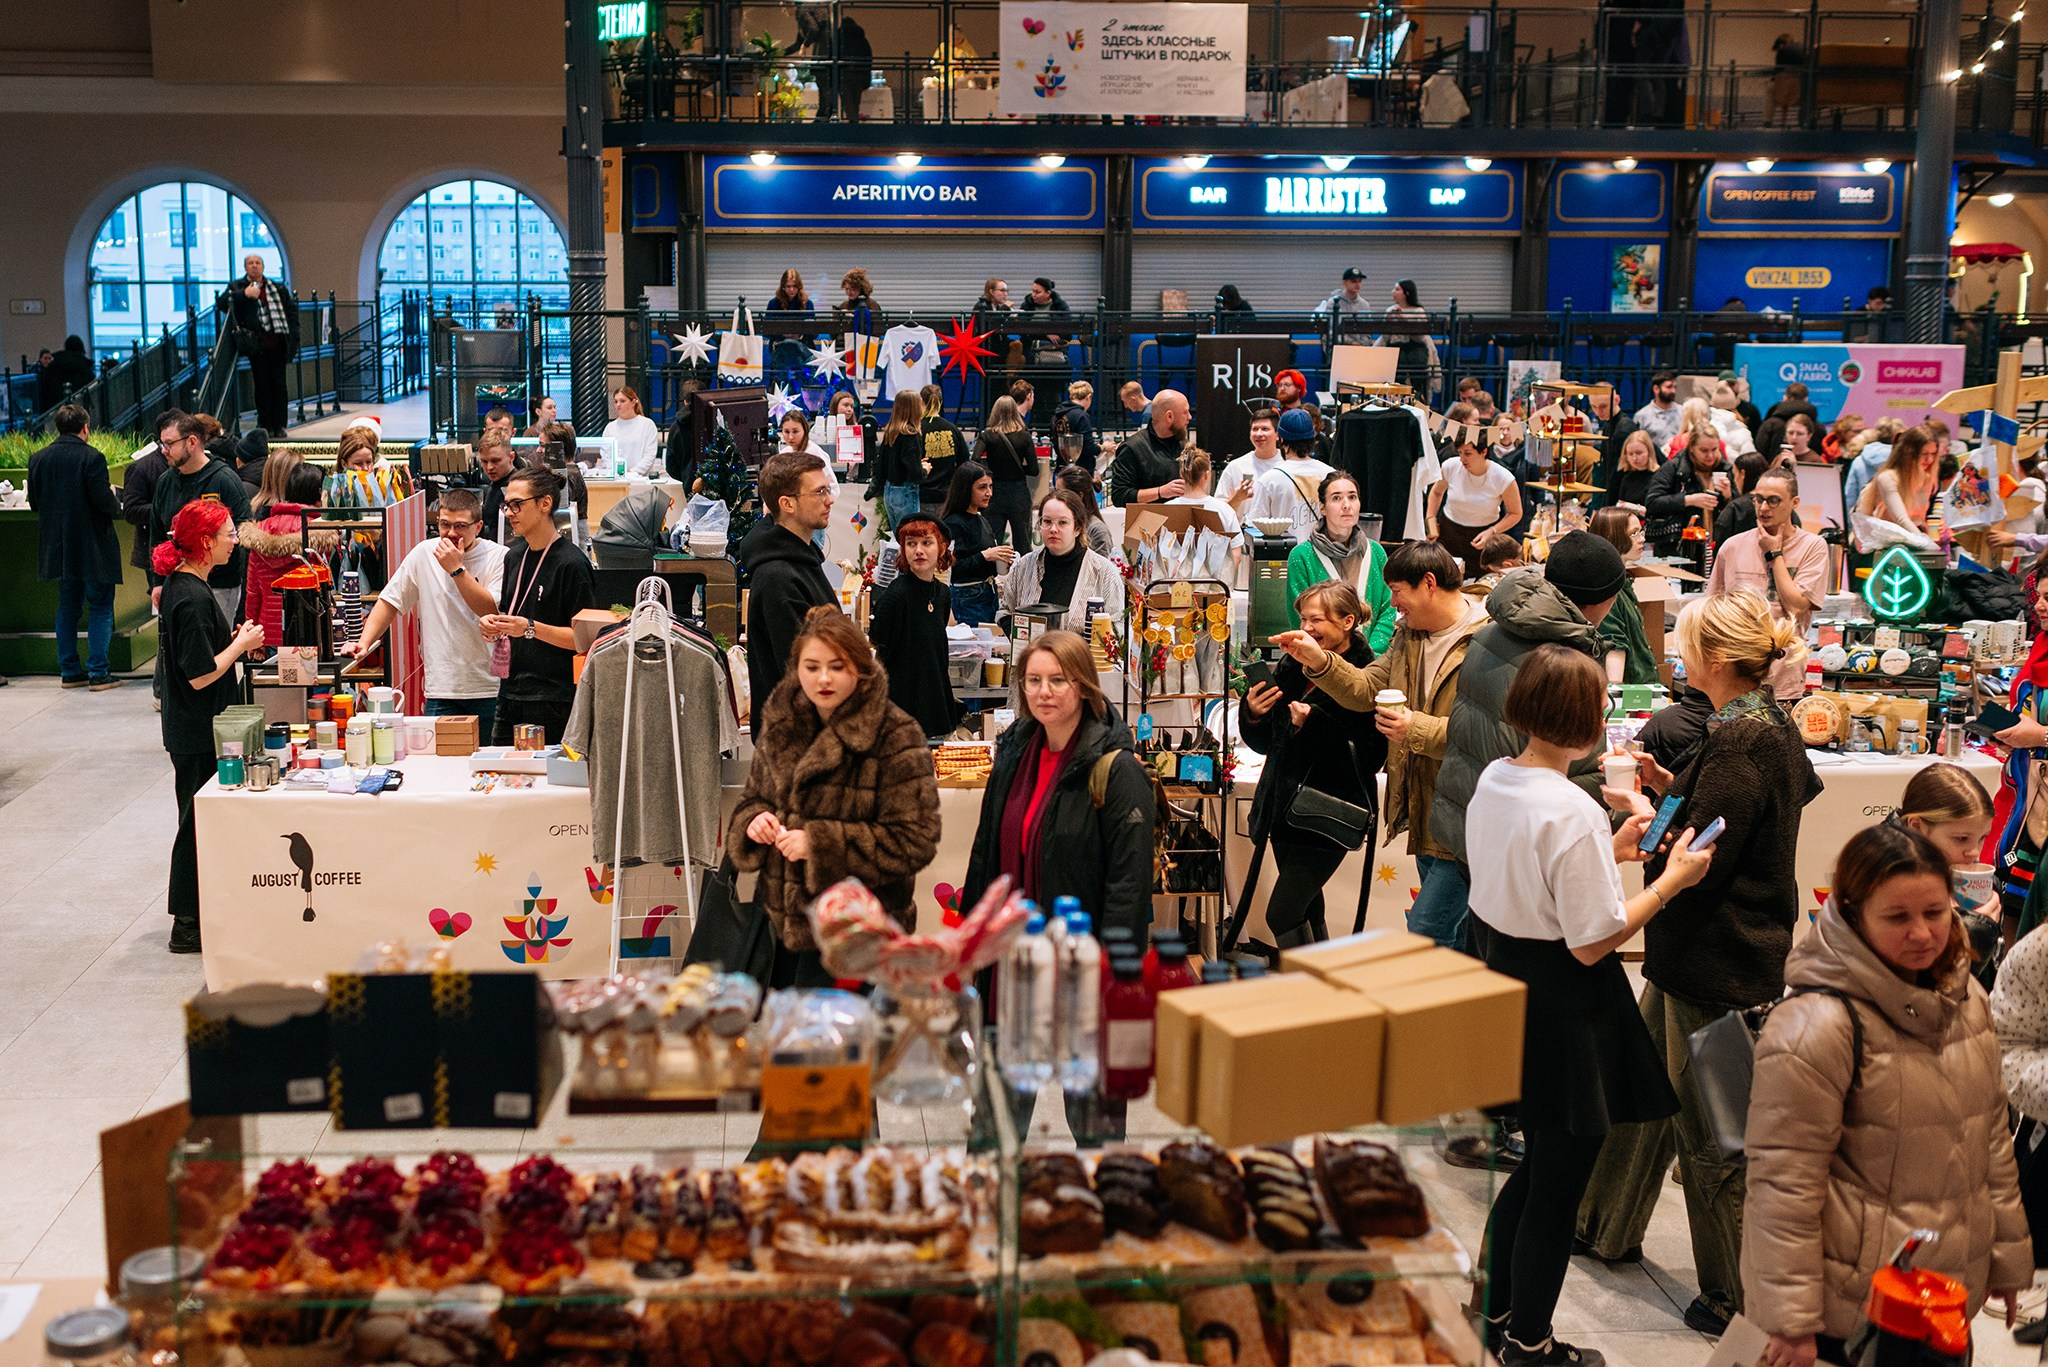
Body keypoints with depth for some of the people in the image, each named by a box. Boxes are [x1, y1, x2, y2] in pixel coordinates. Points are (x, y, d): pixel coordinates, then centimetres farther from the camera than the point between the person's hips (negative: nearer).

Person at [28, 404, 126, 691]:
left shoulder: (38, 459, 3)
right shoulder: (92, 457, -15)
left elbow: (34, 502, 6)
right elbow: (104, 501, -19)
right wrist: (117, 503, 2)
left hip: (59, 547, 6)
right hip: (93, 548, -6)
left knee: (67, 607, 16)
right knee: (100, 607, 2)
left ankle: (69, 671, 17)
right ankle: (97, 672, -3)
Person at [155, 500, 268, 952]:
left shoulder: (177, 585, 8)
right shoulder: (193, 598, -23)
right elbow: (201, 675, -24)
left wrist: (231, 639, 9)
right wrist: (242, 644, -12)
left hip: (191, 725, 10)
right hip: (197, 732, -10)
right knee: (199, 820, -1)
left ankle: (194, 914, 27)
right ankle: (188, 926, 7)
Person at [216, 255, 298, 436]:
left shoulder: (278, 288, 17)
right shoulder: (236, 287, 10)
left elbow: (292, 309, 19)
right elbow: (222, 303, -4)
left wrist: (292, 334, 8)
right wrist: (244, 295, -16)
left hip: (278, 343, 2)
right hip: (257, 344, -2)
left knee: (279, 383, 1)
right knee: (262, 385, -2)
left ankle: (279, 425, 7)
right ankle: (266, 426, 3)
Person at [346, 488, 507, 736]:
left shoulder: (499, 557, -3)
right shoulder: (424, 553, 6)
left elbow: (494, 613, -15)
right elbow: (390, 602, 13)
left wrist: (457, 569, -16)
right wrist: (364, 643, 1)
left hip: (490, 690, -2)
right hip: (441, 690, 2)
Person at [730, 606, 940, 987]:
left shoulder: (895, 738, -14)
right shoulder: (780, 723, 5)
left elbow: (915, 842, -17)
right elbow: (753, 796, 18)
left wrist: (821, 844, -22)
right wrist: (754, 820, -7)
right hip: (778, 919, 6)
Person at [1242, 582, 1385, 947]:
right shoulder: (1292, 666, 7)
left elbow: (1370, 759, -20)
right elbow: (1265, 743, 14)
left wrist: (1314, 724, -25)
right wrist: (1253, 715, -6)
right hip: (1286, 806, 7)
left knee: (1282, 914, -10)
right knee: (1307, 911, 15)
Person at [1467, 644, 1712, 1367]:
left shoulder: (1492, 782, 1)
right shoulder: (1574, 813, -25)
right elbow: (1592, 943, -22)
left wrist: (1610, 852, 13)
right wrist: (1671, 879, -14)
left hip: (1507, 987, 9)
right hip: (1564, 1011, -9)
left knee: (1538, 1164, 25)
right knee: (1558, 1183, 9)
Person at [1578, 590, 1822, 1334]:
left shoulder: (1739, 743, -25)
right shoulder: (1772, 727, 7)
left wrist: (1642, 812, -10)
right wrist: (1672, 787, 6)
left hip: (1718, 965, -10)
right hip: (1709, 955, 10)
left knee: (1711, 1132, 3)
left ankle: (1738, 1299, 18)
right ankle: (1610, 1226, 42)